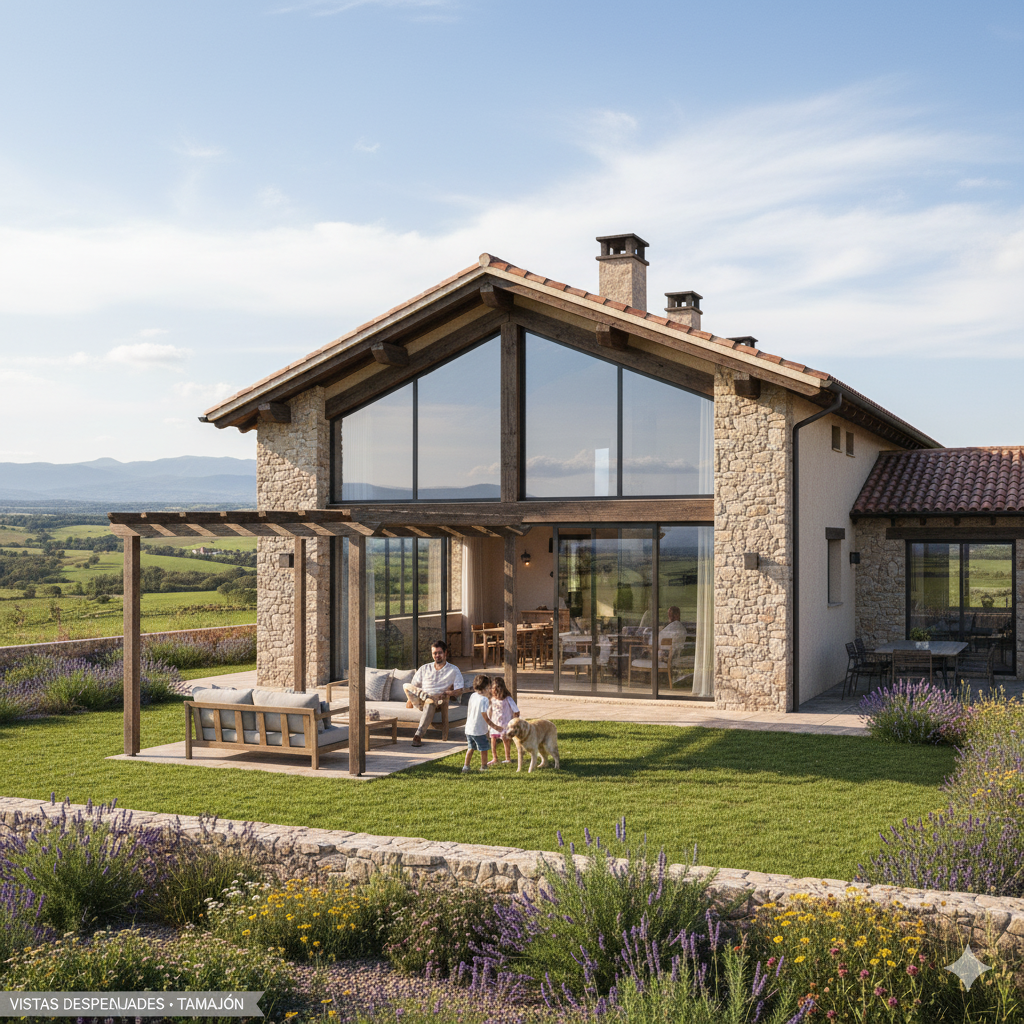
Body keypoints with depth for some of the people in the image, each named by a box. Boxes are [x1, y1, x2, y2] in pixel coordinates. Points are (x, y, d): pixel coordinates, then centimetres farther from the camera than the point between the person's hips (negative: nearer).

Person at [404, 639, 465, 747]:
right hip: (420, 700, 3)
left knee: (430, 703, -43)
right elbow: (414, 686, 16)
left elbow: (459, 691, 5)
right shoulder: (424, 668, 24)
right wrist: (410, 699, -5)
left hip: (438, 700, -2)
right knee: (406, 686, -29)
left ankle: (418, 735, -50)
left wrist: (449, 693, -17)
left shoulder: (453, 670, 16)